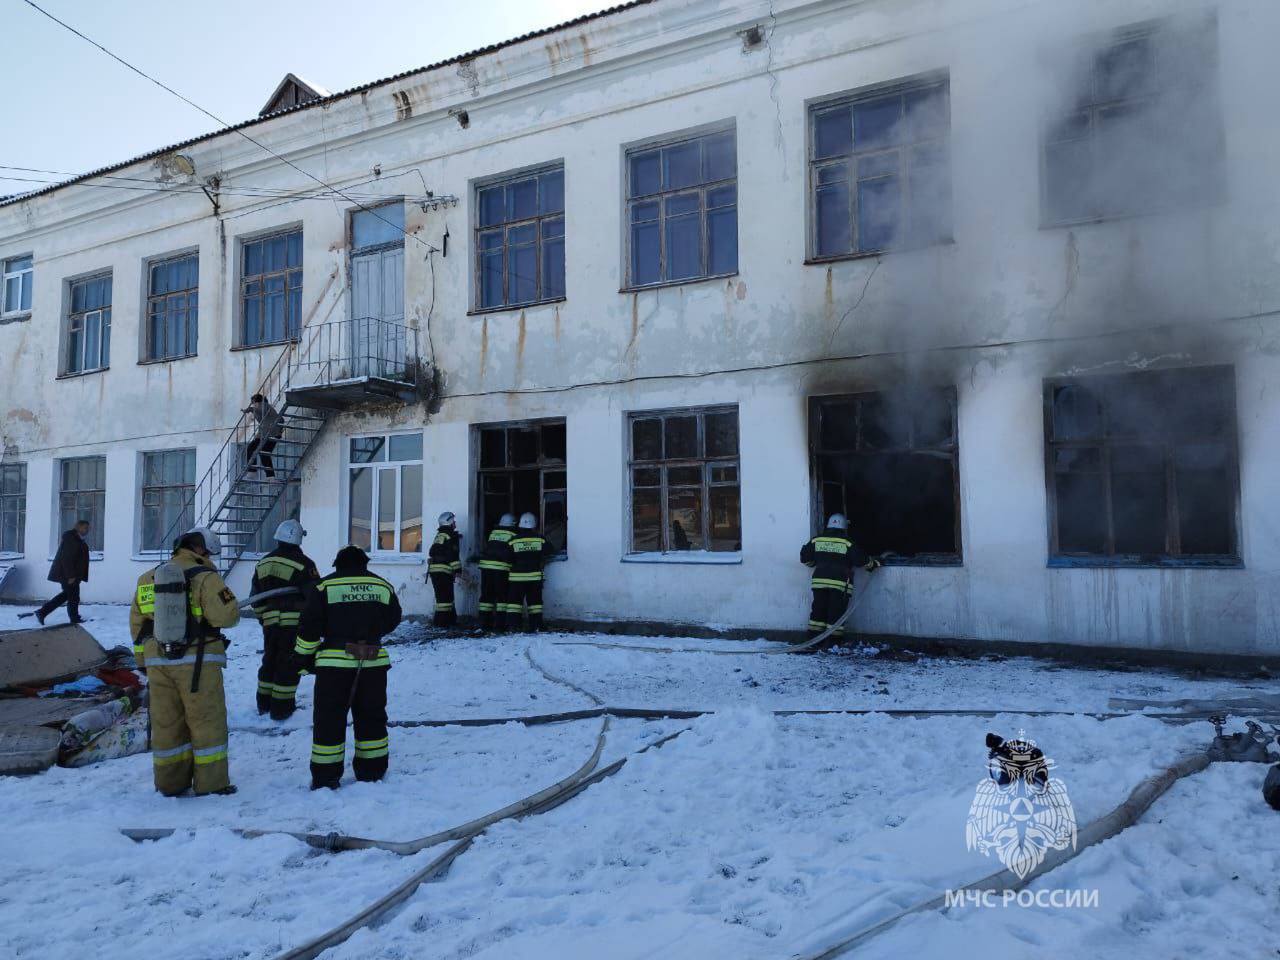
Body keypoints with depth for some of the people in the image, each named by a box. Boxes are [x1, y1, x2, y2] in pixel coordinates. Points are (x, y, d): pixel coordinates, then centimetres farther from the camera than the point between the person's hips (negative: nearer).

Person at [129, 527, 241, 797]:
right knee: (207, 722, 2)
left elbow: (137, 623, 17)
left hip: (158, 661, 6)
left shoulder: (148, 579, 13)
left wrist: (143, 660, 24)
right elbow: (227, 615, -17)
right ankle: (211, 783, 5)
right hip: (197, 661, -6)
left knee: (166, 723, 13)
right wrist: (227, 601, 6)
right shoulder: (204, 577, -9)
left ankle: (170, 782, 21)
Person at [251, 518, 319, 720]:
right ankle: (281, 707, 5)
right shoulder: (302, 563, -11)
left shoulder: (263, 563, 10)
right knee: (288, 664, 1)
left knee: (270, 660, 19)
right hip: (295, 621, -6)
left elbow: (256, 597, 16)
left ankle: (264, 703, 27)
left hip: (270, 621, 6)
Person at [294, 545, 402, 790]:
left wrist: (305, 656, 9)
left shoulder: (325, 586, -2)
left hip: (334, 663, -3)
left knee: (329, 719, 6)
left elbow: (309, 626, -3)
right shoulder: (383, 587, 6)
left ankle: (325, 777, 9)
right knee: (371, 717, 15)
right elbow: (392, 621, 17)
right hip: (374, 663, 3)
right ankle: (372, 771, 23)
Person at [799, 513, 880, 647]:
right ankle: (835, 638, 5)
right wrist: (874, 563, 17)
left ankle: (814, 636, 11)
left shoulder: (816, 540, 6)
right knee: (837, 610, 3)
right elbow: (862, 560, -2)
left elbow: (805, 558, 12)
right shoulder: (848, 543, -4)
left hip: (819, 580, 3)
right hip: (840, 582, -3)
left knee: (818, 608, 10)